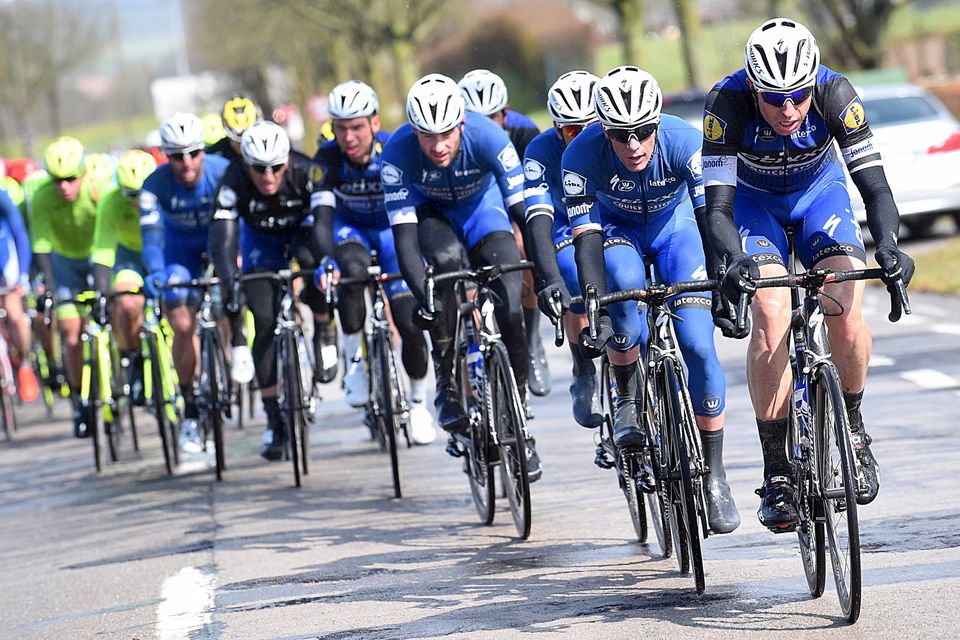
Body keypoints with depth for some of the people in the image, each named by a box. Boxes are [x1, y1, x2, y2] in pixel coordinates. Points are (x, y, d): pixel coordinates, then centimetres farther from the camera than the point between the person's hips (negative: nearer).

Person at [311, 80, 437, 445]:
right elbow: (322, 218, -31)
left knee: (410, 323, -12)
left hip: (393, 228, 0)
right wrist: (326, 261, -50)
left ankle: (418, 402, 13)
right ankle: (355, 360, -17)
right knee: (353, 270, -36)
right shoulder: (328, 159, -25)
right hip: (350, 228, 0)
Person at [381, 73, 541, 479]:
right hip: (430, 209, 0)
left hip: (481, 203, 0)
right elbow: (403, 232, -34)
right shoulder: (398, 152, -33)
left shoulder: (487, 137, -35)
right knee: (448, 259, -34)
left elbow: (525, 209, -34)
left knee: (508, 305, -17)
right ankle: (448, 383, -22)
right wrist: (421, 296, -46)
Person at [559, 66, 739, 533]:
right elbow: (586, 237, -33)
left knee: (699, 345, -16)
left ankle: (713, 474, -3)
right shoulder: (582, 155, -31)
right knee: (624, 283, -36)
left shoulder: (684, 143, -33)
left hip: (675, 227, 0)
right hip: (618, 229, 0)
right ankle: (628, 400, -14)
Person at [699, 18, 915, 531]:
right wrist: (734, 263, -55)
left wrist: (888, 244, -50)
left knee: (847, 312, -22)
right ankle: (776, 474, -16)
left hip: (819, 190, 1)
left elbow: (874, 185, -30)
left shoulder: (834, 93, -30)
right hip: (753, 200, -1)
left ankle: (852, 428, 6)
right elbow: (716, 207, -35)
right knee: (771, 315, -24)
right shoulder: (727, 102, -33)